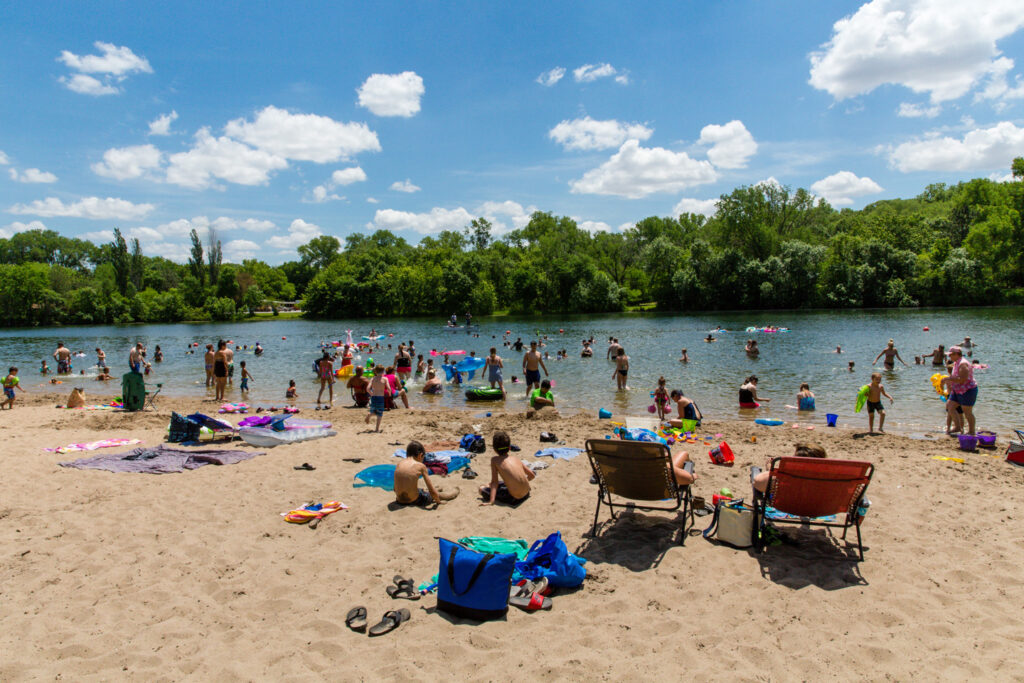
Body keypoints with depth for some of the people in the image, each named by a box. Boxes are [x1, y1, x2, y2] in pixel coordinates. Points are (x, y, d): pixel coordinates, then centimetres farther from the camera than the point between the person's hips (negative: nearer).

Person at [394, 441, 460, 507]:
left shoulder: (398, 465, 3)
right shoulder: (421, 466, -9)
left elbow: (395, 489, 12)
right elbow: (432, 491, -6)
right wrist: (438, 501, 13)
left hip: (399, 501, 5)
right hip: (414, 501, -4)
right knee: (437, 494, 24)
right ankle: (454, 493, 48)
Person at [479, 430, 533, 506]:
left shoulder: (494, 460, -3)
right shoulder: (515, 458, 10)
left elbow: (494, 482, -7)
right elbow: (532, 475, 14)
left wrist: (491, 501, -8)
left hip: (514, 499, -7)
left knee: (482, 489, 7)